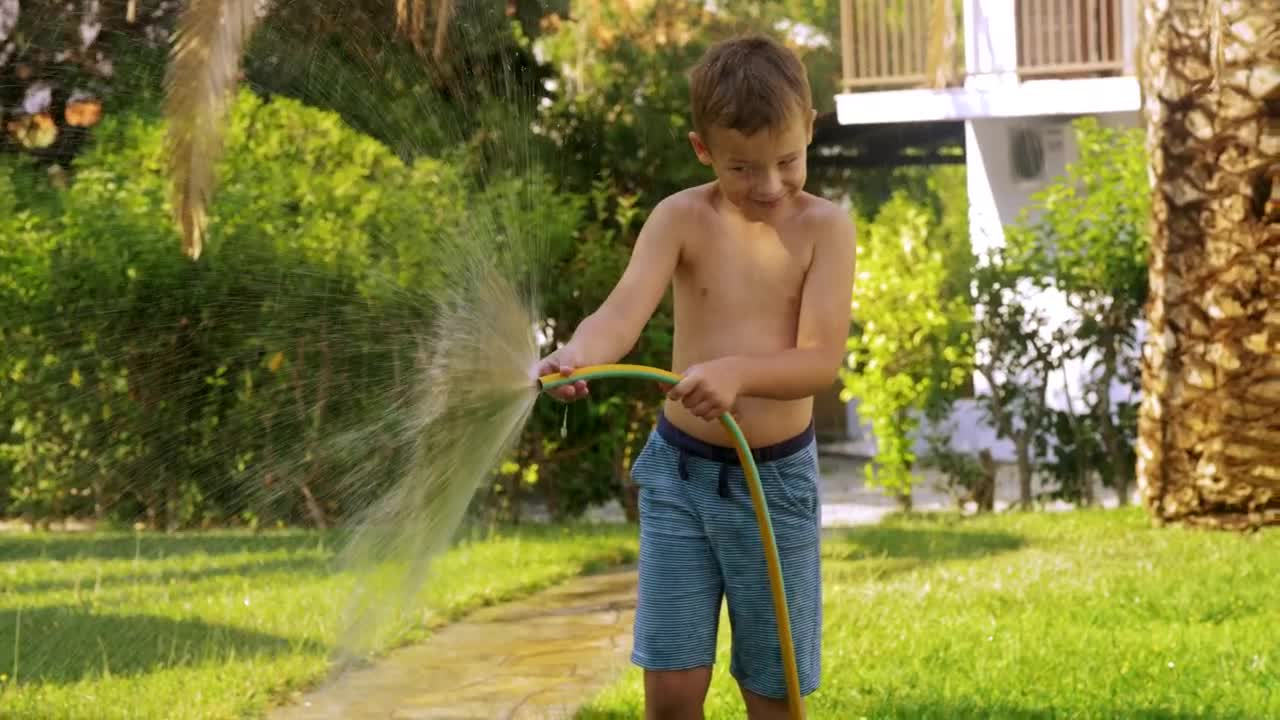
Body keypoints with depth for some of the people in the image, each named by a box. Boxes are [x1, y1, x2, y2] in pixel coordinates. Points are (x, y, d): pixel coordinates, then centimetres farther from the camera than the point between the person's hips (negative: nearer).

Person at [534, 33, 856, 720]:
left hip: (776, 479, -1)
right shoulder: (681, 219, -6)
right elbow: (622, 312, -20)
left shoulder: (824, 226, -8)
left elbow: (821, 360, -17)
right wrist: (577, 357, -44)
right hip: (680, 471, 1)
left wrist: (736, 371, -37)